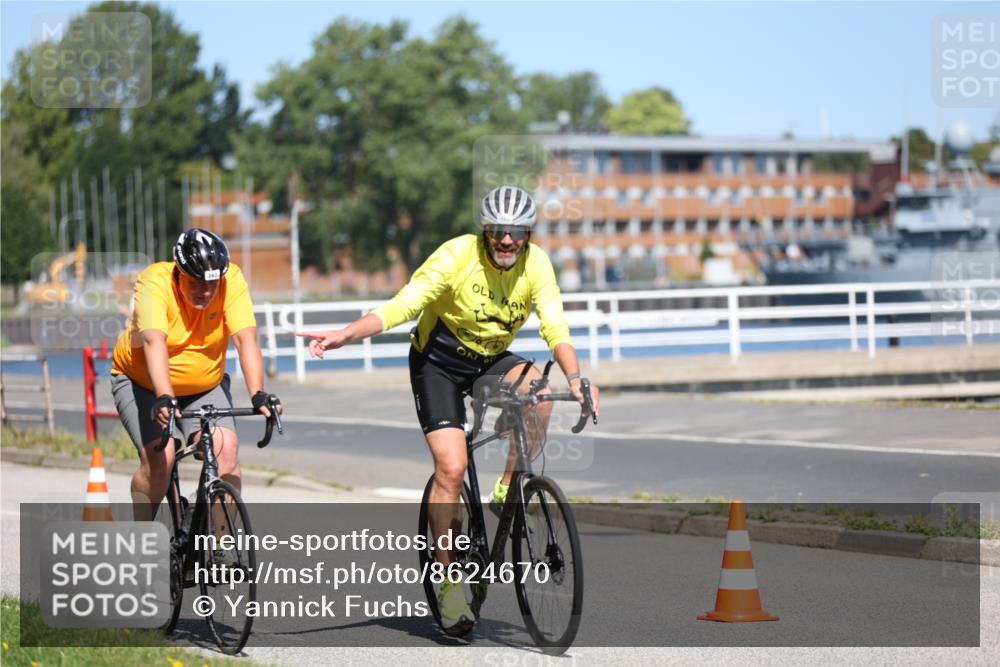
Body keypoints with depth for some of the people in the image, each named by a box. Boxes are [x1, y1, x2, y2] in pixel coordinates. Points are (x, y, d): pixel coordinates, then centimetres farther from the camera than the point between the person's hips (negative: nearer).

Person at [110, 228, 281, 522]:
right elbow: (154, 343, -41)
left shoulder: (231, 280, -21)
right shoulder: (154, 283, -28)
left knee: (226, 446, -20)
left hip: (206, 385, 3)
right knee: (159, 456, -21)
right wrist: (164, 398, -54)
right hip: (143, 383, -3)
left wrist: (258, 395, -43)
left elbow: (246, 339, -29)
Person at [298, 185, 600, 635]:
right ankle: (448, 583, -7)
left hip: (491, 360, 4)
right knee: (451, 467, -16)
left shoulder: (535, 264, -14)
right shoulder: (458, 256, -24)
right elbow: (403, 305, -27)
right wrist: (346, 335, -41)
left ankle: (507, 492, -9)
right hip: (438, 363, -3)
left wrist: (575, 378, -38)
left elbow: (555, 328, -19)